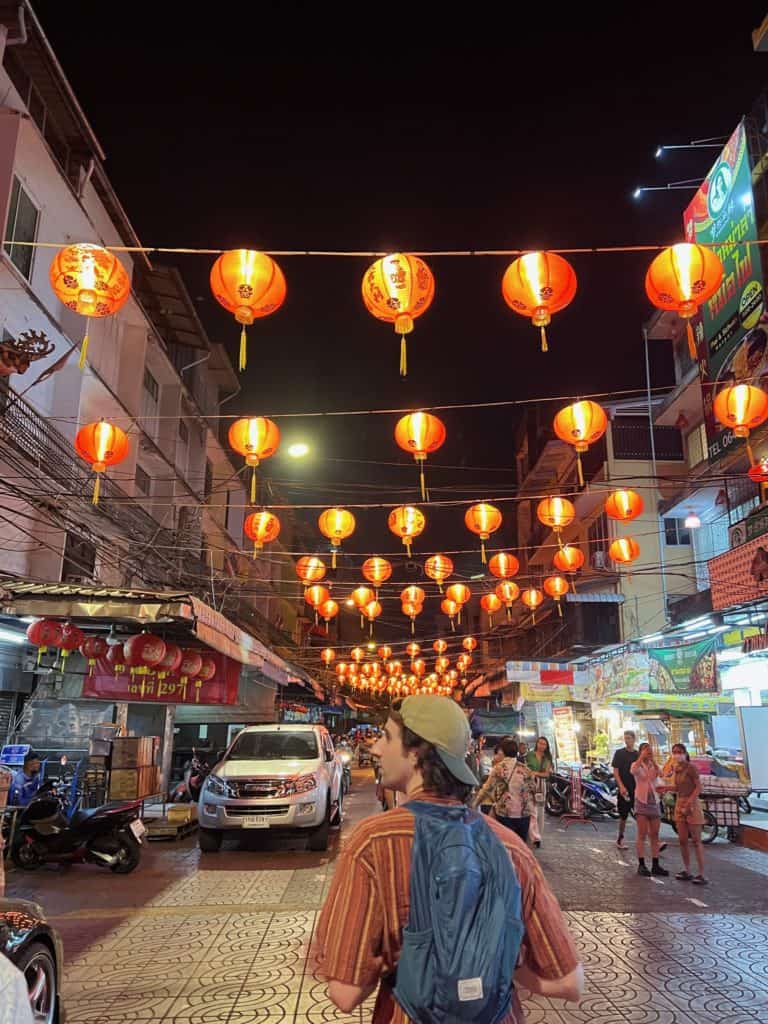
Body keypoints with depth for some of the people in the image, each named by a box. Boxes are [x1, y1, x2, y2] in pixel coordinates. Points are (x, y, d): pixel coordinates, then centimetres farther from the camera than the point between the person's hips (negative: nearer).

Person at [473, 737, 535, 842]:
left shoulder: (498, 768, -7)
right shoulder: (525, 769, 3)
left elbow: (487, 789, -4)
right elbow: (530, 791, 7)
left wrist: (474, 804, 7)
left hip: (504, 814, -3)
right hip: (524, 814, 3)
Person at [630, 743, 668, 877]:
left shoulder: (654, 766, 8)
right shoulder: (637, 765, -1)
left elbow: (660, 774, -15)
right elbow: (633, 771, -26)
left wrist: (652, 759, -22)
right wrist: (642, 757, -26)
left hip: (654, 802, 4)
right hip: (641, 802, -4)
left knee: (654, 835, 6)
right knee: (642, 835, -4)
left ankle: (655, 865, 11)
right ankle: (641, 865, -1)